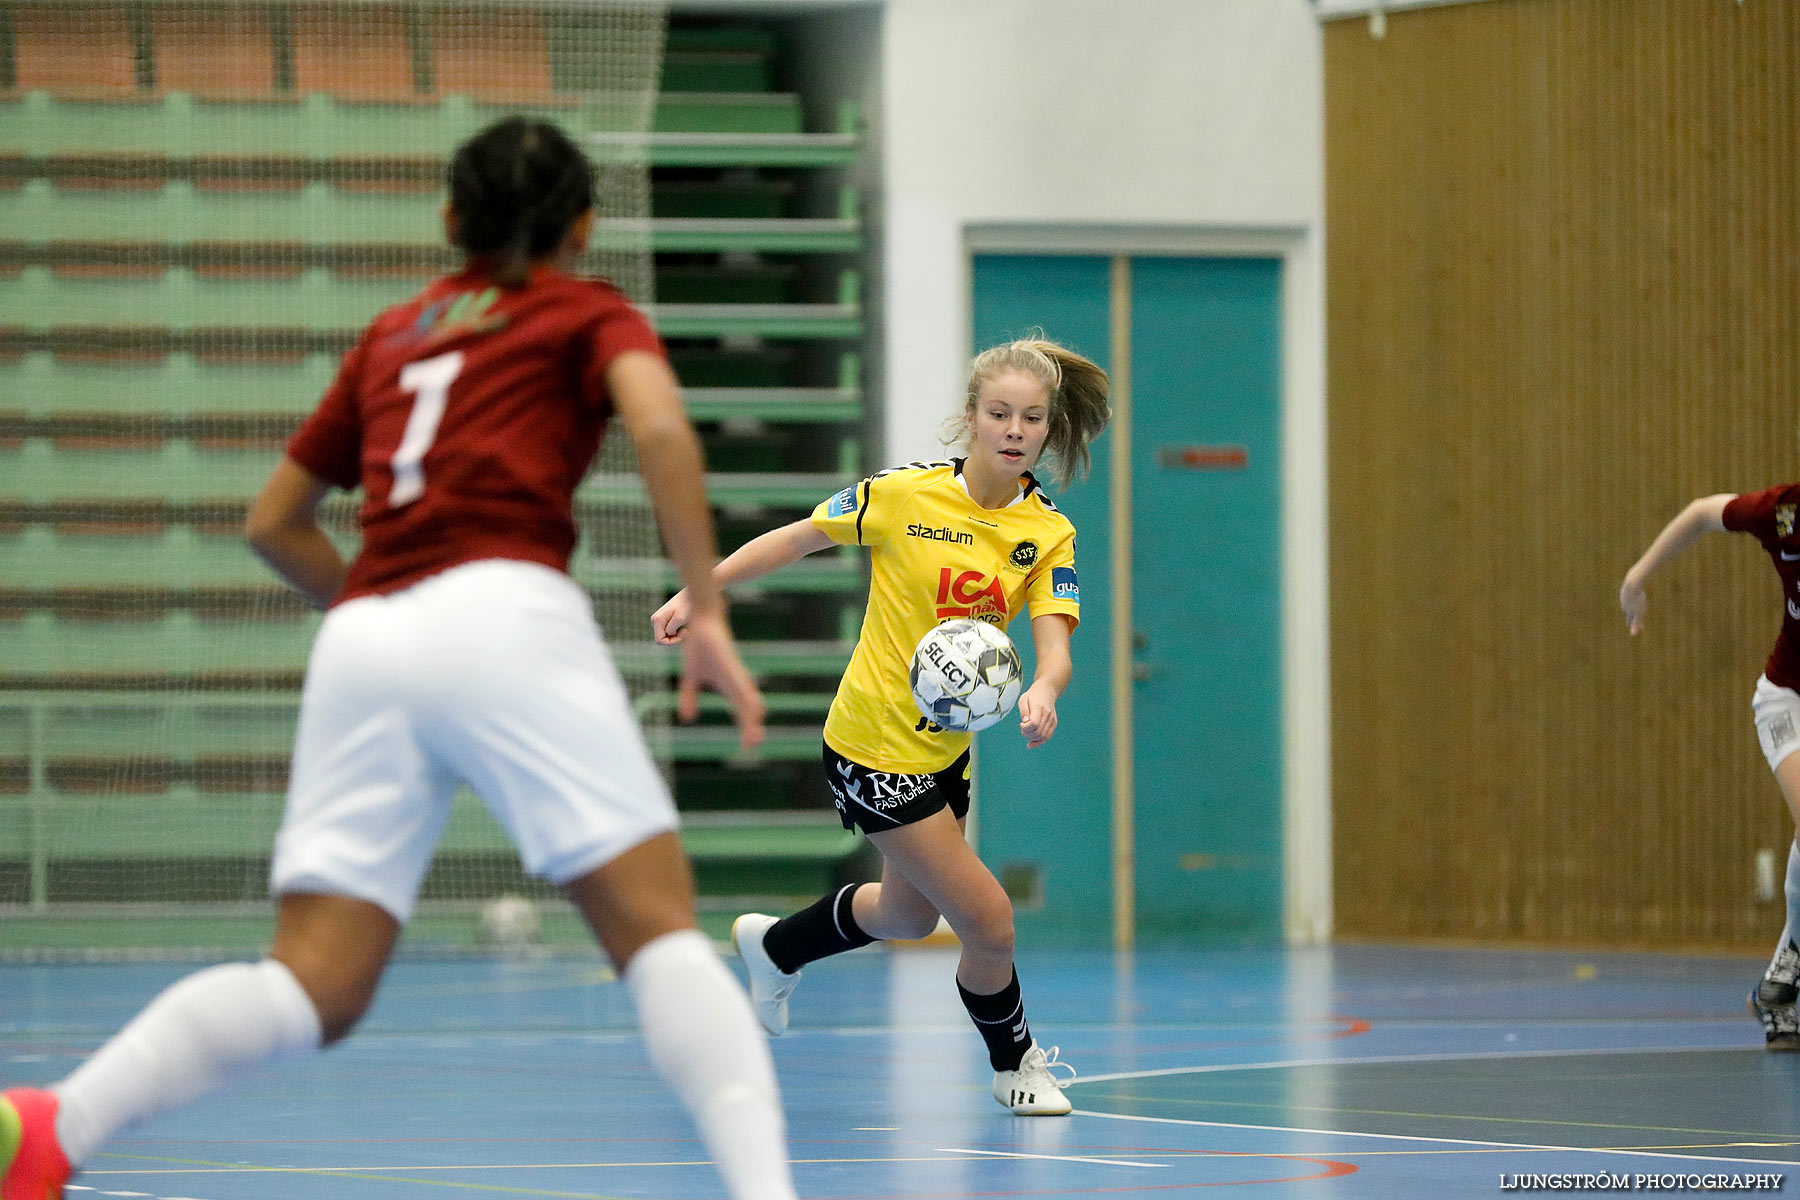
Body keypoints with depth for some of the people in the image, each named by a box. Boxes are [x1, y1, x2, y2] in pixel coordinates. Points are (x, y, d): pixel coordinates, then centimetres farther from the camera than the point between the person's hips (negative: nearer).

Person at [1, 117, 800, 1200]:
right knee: (660, 930, -7)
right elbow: (661, 428, -6)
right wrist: (709, 612, -6)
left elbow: (273, 521, 32)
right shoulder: (589, 313, 17)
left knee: (314, 990, -2)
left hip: (364, 641, 4)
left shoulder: (395, 332, 29)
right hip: (504, 614, -4)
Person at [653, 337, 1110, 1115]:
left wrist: (1042, 693, -40)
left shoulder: (1049, 534, -5)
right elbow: (797, 539, -2)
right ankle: (1015, 1064, 20)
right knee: (989, 924, -8)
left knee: (909, 913, 27)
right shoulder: (905, 496, -15)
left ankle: (772, 947, 54)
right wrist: (697, 592, 0)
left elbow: (1054, 643, -17)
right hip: (876, 748, -6)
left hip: (946, 745, 6)